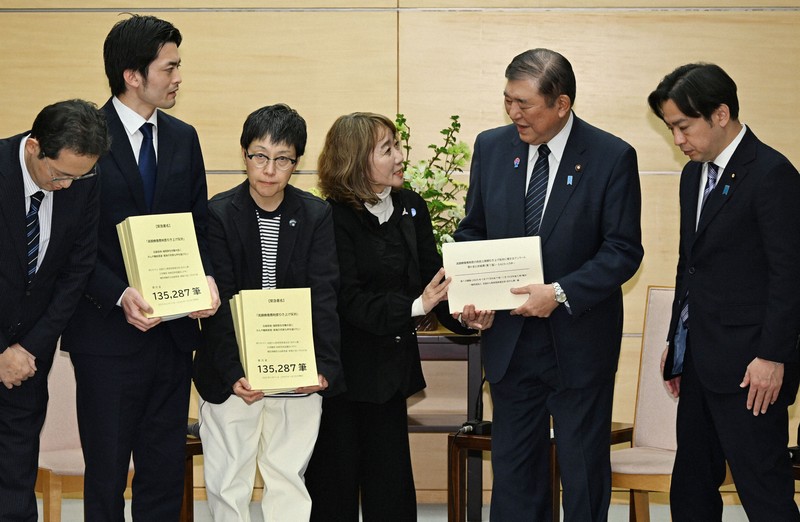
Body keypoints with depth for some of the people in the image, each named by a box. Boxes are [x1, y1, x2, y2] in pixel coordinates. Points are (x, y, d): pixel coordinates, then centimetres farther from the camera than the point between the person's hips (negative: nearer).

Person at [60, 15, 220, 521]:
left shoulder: (184, 139, 10)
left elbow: (198, 225, 13)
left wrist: (207, 279, -7)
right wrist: (120, 294, -22)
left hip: (174, 329, 5)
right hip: (108, 330, -5)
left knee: (166, 473, 10)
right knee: (106, 474, 5)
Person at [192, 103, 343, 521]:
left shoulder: (317, 216, 1)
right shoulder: (219, 213, -4)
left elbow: (324, 298, -6)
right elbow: (219, 303, -10)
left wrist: (324, 367, -19)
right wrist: (233, 373, -21)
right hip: (233, 374, -1)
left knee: (290, 479, 6)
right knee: (227, 481, 4)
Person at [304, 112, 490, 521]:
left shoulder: (411, 208, 5)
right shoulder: (333, 218, -14)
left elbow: (433, 281, 2)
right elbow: (348, 300, -19)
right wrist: (413, 307, -29)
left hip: (391, 368, 5)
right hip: (341, 371, -5)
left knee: (391, 487, 9)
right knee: (334, 487, 6)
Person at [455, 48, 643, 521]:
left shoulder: (613, 157, -11)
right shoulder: (491, 147, 2)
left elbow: (624, 251, -12)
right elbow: (473, 231, 10)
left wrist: (561, 293, -23)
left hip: (580, 340, -3)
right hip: (510, 339, 4)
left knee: (585, 470, 10)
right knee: (514, 466, 10)